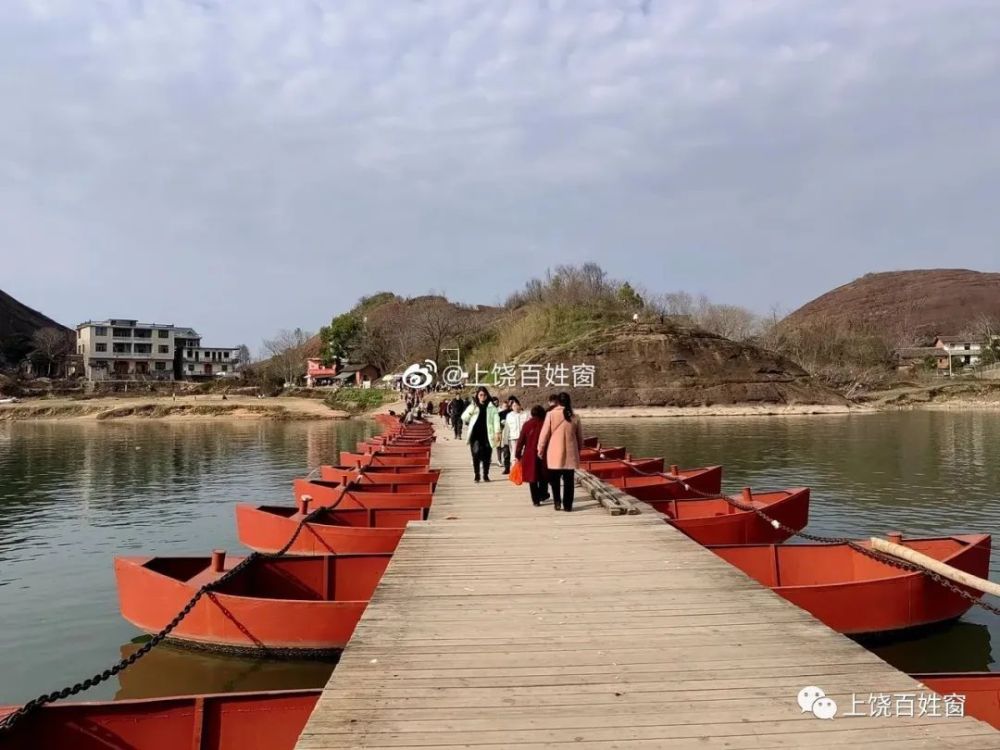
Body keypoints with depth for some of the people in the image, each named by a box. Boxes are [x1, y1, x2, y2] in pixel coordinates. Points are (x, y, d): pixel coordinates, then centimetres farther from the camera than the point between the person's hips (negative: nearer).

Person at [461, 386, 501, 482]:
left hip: (487, 435, 0)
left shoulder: (492, 407, 6)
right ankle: (476, 474, 2)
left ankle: (486, 475, 18)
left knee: (487, 456, 5)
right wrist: (471, 410, -15)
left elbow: (496, 420, 2)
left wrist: (497, 433, -8)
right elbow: (464, 418, 2)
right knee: (476, 454, -9)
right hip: (475, 435, 0)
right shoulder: (473, 406, 7)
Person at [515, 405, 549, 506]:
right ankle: (542, 495, 24)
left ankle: (535, 500, 5)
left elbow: (521, 441, 0)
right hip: (543, 455, 0)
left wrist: (518, 455, 7)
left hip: (530, 455, 0)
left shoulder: (527, 425, -2)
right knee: (543, 477, 19)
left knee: (532, 478, 6)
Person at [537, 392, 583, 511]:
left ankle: (557, 502, 5)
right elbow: (580, 437, 8)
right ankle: (567, 505, 8)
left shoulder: (551, 414, -8)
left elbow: (544, 434, -6)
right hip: (570, 453, 2)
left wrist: (540, 450, 5)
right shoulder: (574, 417, 0)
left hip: (554, 453, -2)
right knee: (568, 480, 8)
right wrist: (578, 449, 24)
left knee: (555, 479, 12)